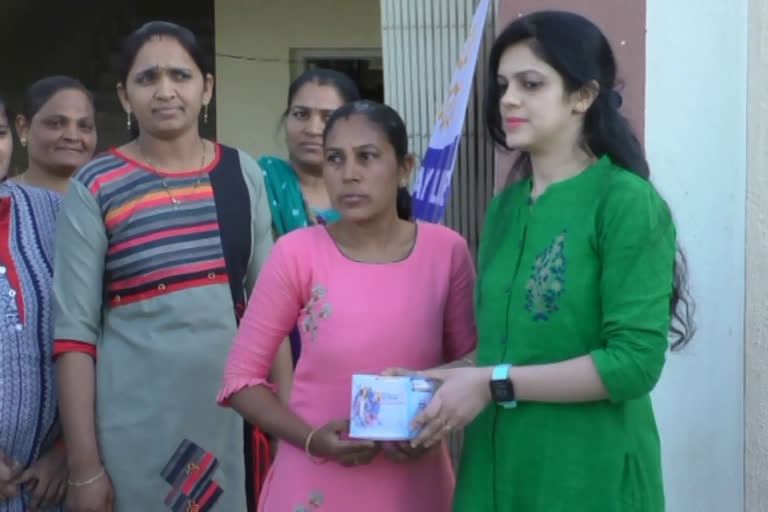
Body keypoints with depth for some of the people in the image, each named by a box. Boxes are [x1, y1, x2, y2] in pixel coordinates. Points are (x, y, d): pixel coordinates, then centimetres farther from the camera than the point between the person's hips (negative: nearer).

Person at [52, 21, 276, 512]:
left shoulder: (242, 173, 4)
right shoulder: (95, 187, -5)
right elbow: (74, 332, -6)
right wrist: (84, 466, -9)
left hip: (233, 411, 3)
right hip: (135, 422, -3)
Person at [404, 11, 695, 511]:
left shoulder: (628, 202, -12)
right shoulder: (505, 206, 8)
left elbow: (635, 362, -19)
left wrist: (493, 385, -17)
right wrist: (435, 379, -1)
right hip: (497, 468, 6)